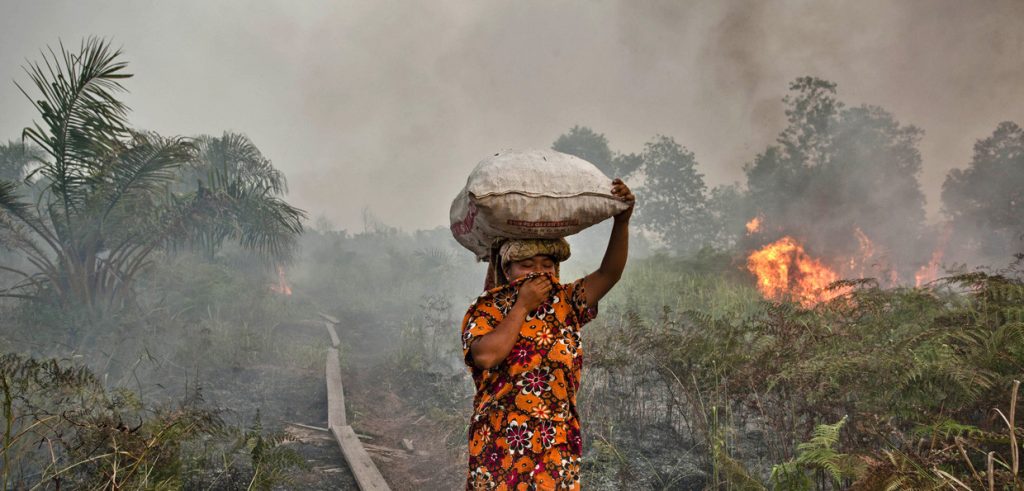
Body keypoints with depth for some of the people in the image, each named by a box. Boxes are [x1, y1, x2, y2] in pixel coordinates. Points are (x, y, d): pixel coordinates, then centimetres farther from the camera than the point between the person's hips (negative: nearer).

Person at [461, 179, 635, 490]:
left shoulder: (565, 304, 10)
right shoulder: (484, 310, 0)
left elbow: (609, 273, -1)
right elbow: (486, 356, -19)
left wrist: (622, 220, -14)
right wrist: (522, 307, -12)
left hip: (558, 444, 3)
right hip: (500, 443, -3)